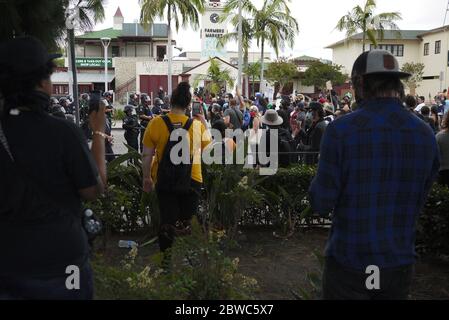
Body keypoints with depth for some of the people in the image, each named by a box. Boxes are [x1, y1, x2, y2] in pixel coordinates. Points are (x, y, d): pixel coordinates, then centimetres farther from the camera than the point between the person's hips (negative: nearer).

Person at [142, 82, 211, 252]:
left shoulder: (156, 123, -11)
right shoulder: (198, 125, -10)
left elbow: (147, 155, -7)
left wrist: (146, 177, 7)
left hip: (164, 181, 0)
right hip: (191, 181, 0)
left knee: (167, 221, 12)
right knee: (187, 222, 16)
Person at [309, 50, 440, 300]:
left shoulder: (341, 130, -18)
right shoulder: (426, 134, -4)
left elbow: (322, 204, -14)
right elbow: (419, 203, 6)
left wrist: (319, 180, 4)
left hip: (349, 261, -3)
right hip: (400, 262, 4)